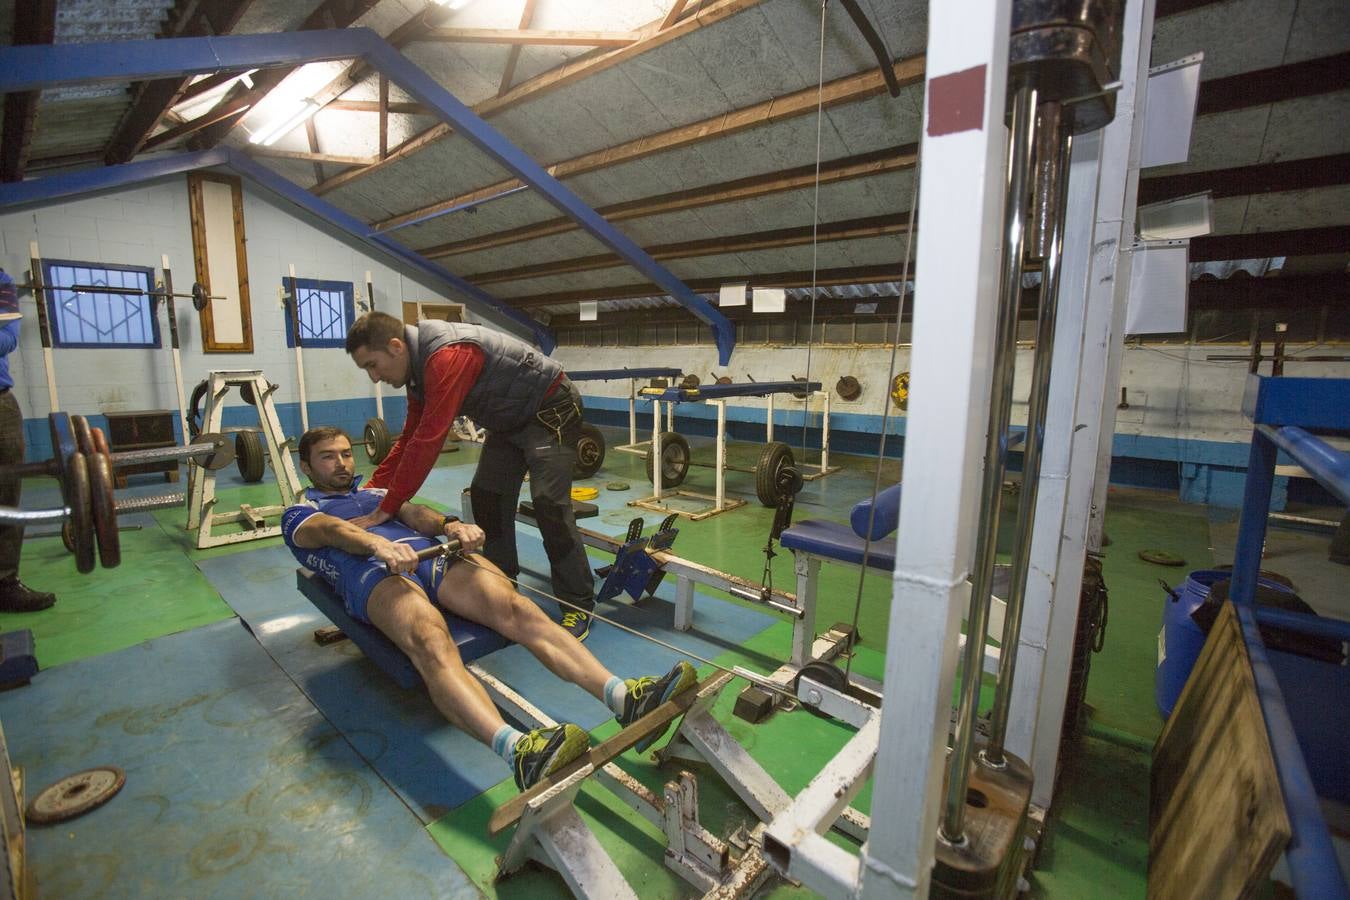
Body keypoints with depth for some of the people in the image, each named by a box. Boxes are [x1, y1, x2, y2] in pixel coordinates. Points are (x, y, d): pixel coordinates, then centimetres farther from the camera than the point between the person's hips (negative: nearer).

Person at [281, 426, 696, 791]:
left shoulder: (376, 493, 37)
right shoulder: (299, 514, 25)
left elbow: (413, 512, 14)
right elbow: (332, 531, -1)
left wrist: (450, 524, -12)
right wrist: (378, 543, -26)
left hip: (433, 554, 4)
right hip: (375, 574, -3)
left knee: (515, 609, -27)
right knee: (433, 644, -38)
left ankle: (625, 697, -41)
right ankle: (519, 751, -60)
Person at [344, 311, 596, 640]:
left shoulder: (447, 355, -29)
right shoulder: (418, 365, 2)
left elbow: (427, 441, -31)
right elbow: (410, 437, 10)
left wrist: (387, 508, -24)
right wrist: (371, 488, 7)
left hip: (552, 411, -10)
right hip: (511, 420, 10)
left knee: (548, 504, -16)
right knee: (485, 498, 6)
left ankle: (579, 605, -3)